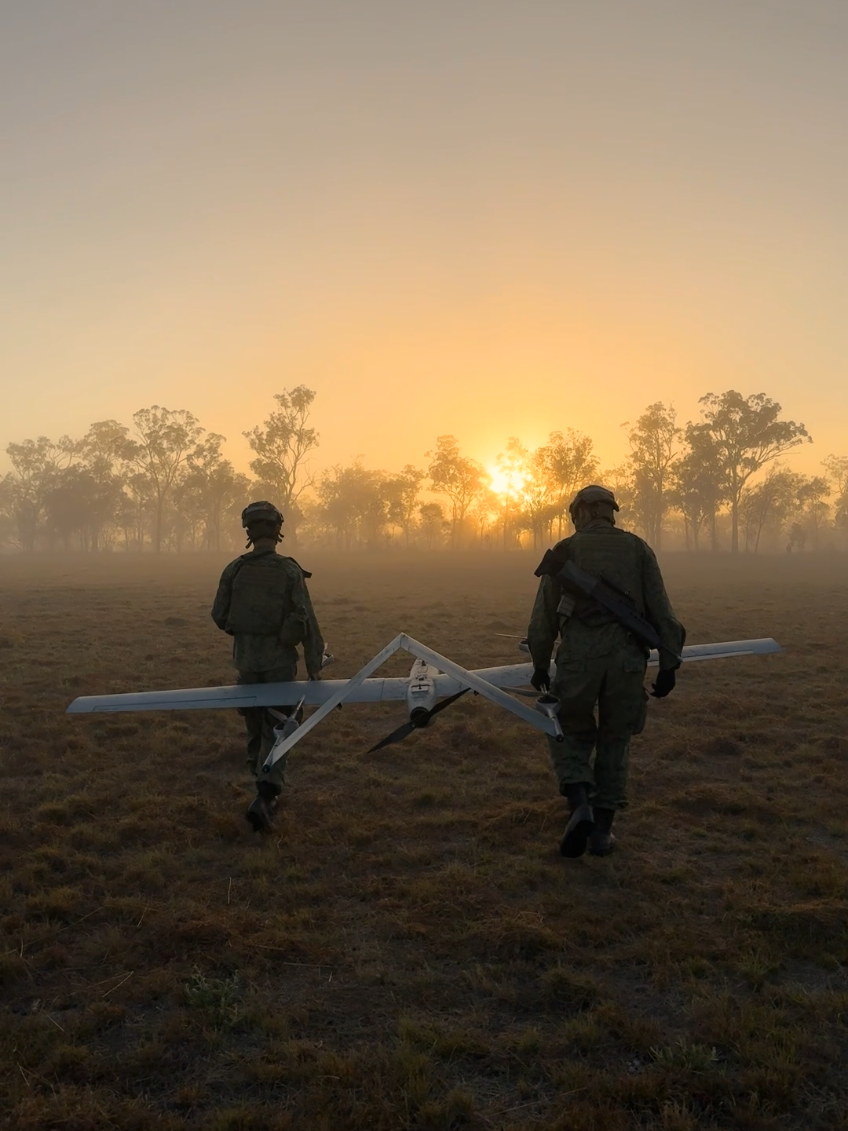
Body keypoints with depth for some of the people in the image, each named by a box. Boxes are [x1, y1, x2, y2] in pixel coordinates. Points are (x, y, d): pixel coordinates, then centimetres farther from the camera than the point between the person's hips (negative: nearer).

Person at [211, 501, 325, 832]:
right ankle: (264, 797, -12)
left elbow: (219, 615, 1)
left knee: (255, 727, 18)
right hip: (280, 660, -3)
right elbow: (306, 619, -12)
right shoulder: (289, 570, -11)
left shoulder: (234, 569, -4)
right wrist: (314, 665, -4)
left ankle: (268, 791, 31)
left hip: (245, 659, 3)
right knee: (275, 731, 3)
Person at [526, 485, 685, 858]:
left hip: (578, 658, -1)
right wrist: (669, 664, 10)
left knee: (570, 733, 16)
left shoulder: (564, 550, 7)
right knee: (615, 742, 15)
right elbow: (661, 611, 6)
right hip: (628, 659, 2)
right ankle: (602, 829, 17)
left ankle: (579, 804, -6)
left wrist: (540, 665, 18)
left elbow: (544, 617, 7)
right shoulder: (637, 548, 11)